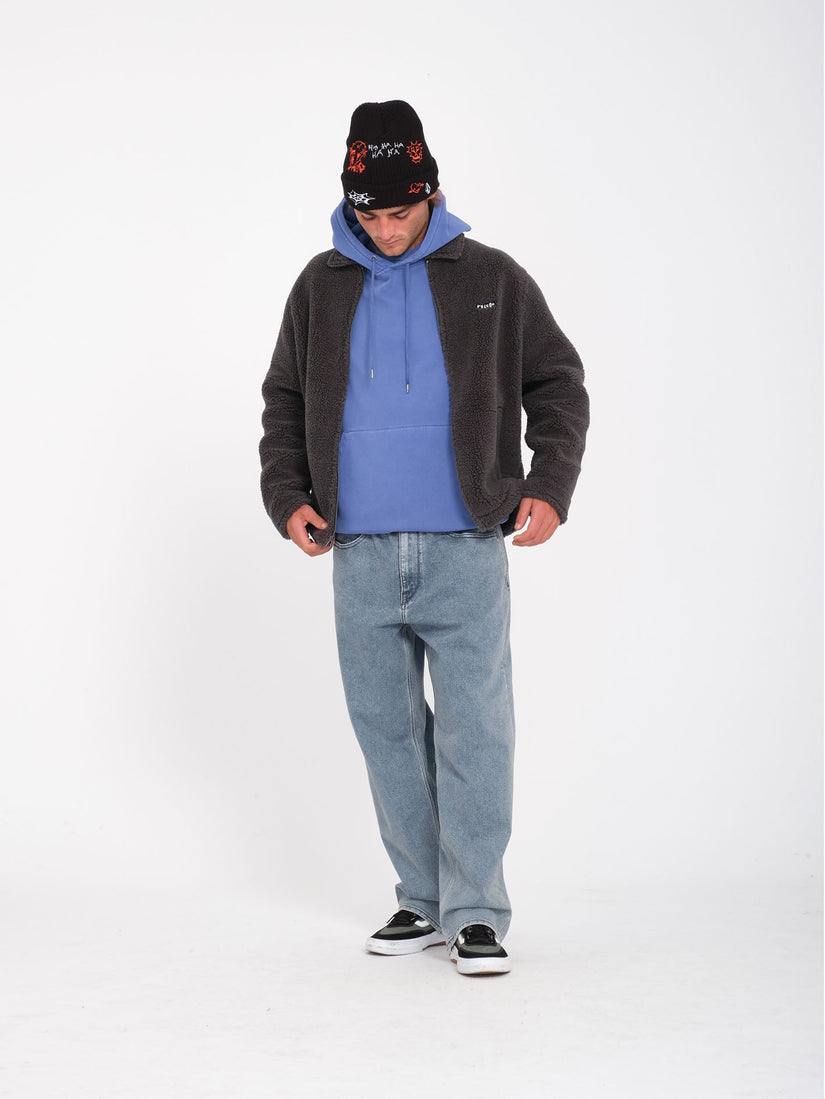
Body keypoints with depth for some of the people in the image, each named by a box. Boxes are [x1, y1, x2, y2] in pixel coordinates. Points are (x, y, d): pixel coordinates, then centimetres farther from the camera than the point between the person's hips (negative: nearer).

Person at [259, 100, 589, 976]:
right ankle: (422, 900, 18)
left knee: (474, 728, -7)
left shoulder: (491, 279, 6)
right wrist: (287, 495, 5)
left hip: (464, 549, -3)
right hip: (360, 553, 3)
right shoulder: (321, 287, 12)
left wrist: (549, 485, -4)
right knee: (387, 729, 7)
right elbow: (284, 401, 19)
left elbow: (559, 385, 10)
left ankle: (475, 913, 0)